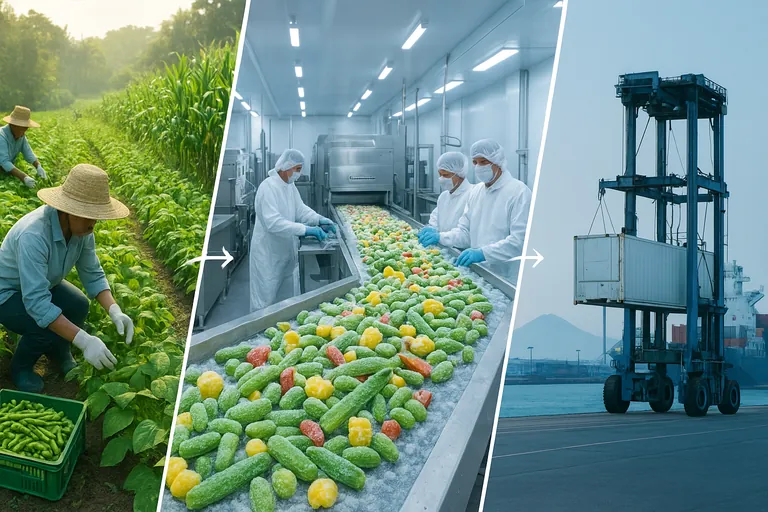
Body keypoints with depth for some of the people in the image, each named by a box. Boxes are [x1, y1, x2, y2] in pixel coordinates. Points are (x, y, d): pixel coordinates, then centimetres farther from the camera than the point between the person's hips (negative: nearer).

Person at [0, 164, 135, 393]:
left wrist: (115, 311, -26)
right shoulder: (34, 235, -41)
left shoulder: (81, 227, -18)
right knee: (49, 328, -29)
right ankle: (20, 367, 4)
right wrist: (84, 341, -47)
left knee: (79, 306, -20)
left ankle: (58, 351, 11)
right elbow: (36, 302, -43)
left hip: (41, 284, 6)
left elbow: (93, 274, -9)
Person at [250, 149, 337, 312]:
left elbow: (300, 209, 8)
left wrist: (319, 220, -11)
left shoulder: (290, 185, 6)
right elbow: (273, 222, -31)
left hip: (286, 250, 9)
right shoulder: (268, 187, -22)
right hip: (268, 253, -9)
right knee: (266, 299, 0)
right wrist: (305, 229, -36)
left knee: (288, 296, 16)